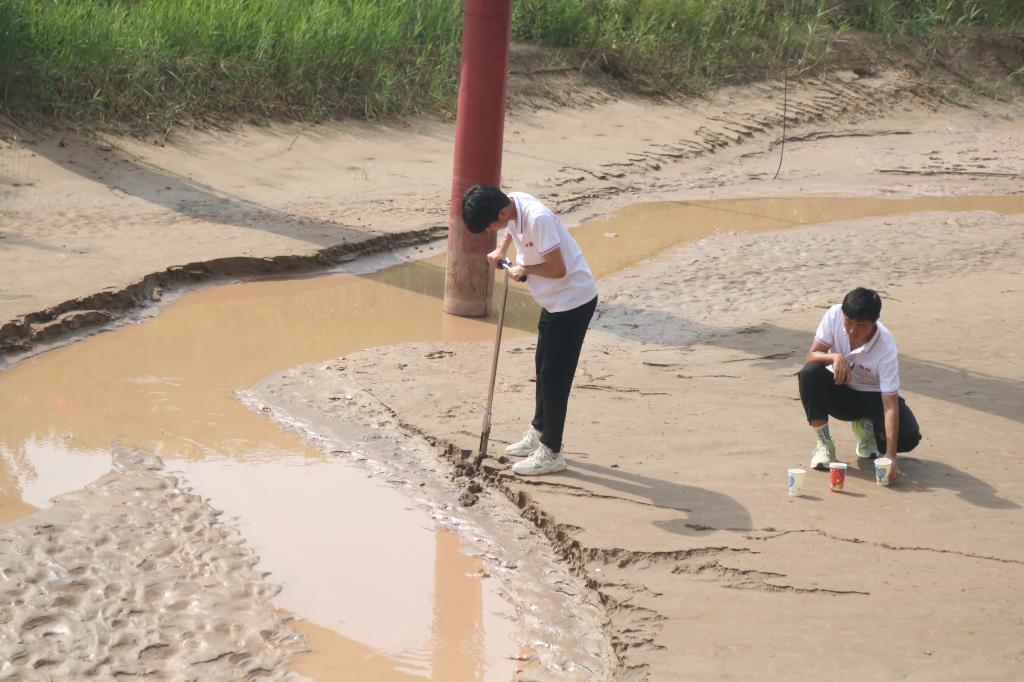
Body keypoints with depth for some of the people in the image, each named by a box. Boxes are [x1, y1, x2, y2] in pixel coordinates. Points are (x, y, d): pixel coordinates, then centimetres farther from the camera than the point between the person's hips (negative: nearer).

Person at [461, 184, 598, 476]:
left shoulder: (537, 219, -32)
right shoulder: (511, 205, -5)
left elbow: (557, 269, -29)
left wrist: (524, 270, -13)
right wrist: (501, 249, 1)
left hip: (573, 299, -10)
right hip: (554, 300, 10)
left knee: (554, 375, -3)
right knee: (544, 367, 21)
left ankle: (551, 453, 6)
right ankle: (539, 433, 37)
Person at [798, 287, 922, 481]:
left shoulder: (886, 349, -31)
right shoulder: (834, 315, -24)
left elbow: (890, 406, -33)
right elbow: (812, 355, -18)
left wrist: (890, 456, -40)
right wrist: (835, 357, -42)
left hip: (873, 397, -2)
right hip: (839, 389, 2)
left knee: (908, 438, -27)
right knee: (810, 373, -32)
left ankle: (866, 427, 9)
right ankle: (824, 444, -13)